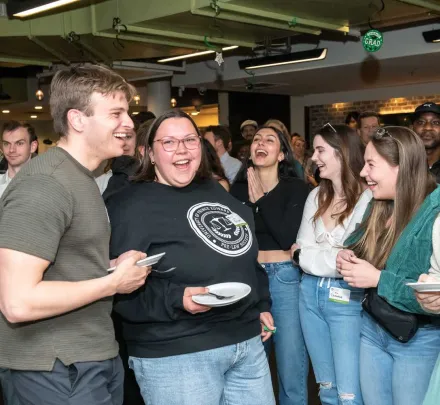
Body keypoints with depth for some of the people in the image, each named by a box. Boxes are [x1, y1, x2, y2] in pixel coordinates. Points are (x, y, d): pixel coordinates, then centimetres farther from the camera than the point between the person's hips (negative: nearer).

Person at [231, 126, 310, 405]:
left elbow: (287, 236, -14)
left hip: (285, 277, -3)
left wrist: (261, 199, -9)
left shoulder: (296, 188, -1)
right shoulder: (238, 189, 8)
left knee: (291, 370, 0)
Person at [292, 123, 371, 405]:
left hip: (347, 298, -6)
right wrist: (331, 257, -15)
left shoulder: (368, 199, -13)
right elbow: (301, 248, 4)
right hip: (310, 294, 6)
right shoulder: (316, 196, 9)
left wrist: (306, 255, -8)